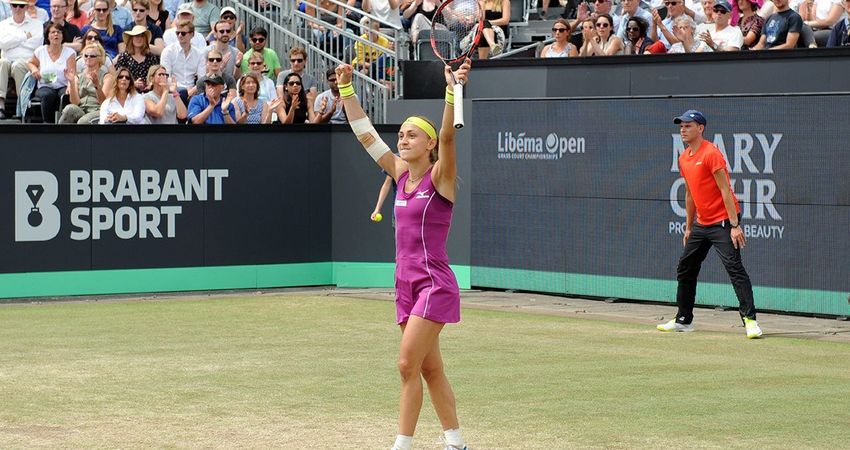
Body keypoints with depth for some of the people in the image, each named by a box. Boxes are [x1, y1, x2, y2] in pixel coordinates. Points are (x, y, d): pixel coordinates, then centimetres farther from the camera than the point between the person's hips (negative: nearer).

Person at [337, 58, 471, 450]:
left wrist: (453, 91, -38)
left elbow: (448, 136, -24)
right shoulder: (401, 174, 10)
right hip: (406, 283, 7)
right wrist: (346, 90, 9)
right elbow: (366, 134, 12)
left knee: (408, 365, -11)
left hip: (434, 283, -7)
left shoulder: (440, 177, -8)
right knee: (430, 369, 10)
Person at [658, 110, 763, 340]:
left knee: (734, 267, -17)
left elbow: (725, 190, -20)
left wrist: (734, 225, -24)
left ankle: (750, 320, -20)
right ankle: (683, 320, 26)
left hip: (723, 221, -9)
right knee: (685, 268, 14)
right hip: (701, 223, 9)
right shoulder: (683, 158, 11)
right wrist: (688, 228, 22)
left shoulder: (711, 153, -16)